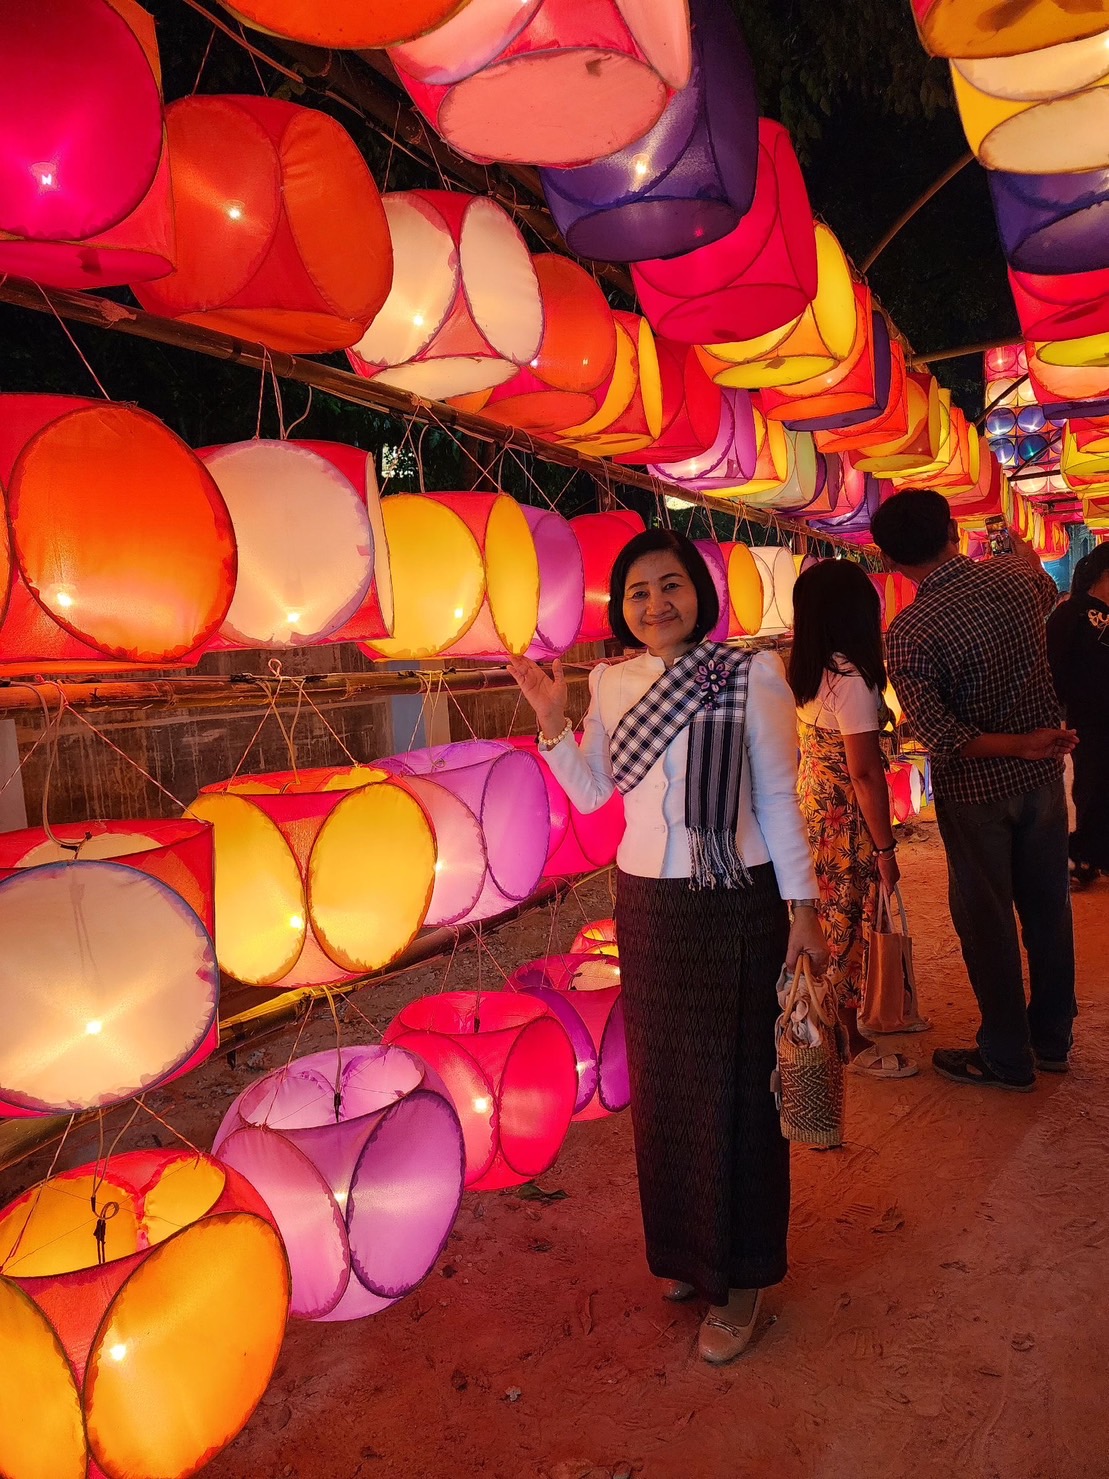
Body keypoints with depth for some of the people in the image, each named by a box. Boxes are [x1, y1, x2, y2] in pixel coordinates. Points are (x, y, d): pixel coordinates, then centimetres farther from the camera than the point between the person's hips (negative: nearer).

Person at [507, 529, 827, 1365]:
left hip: (737, 907, -4)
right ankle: (687, 1249, 38)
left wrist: (802, 908, -6)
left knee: (736, 1088, 8)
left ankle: (742, 1276, 27)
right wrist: (552, 723, -5)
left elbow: (779, 798, -6)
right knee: (664, 1085, 16)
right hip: (647, 905, 5)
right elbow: (591, 793, 8)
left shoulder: (751, 676, -9)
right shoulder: (613, 684, 3)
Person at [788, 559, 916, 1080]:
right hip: (846, 822, -8)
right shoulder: (851, 679, -20)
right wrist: (886, 849, -14)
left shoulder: (803, 673, 3)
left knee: (825, 923, 19)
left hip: (810, 802, 8)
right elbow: (865, 773, -20)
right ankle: (853, 1046, 20)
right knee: (847, 928, 5)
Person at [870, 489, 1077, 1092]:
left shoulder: (908, 633, -21)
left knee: (985, 918, 9)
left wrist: (1016, 745, -18)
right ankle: (1051, 1038, 34)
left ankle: (1007, 1057, 22)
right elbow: (1049, 593, 21)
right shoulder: (1015, 576, -5)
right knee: (1047, 907, 17)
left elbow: (938, 733, -28)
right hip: (1042, 777, 5)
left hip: (975, 792, -5)